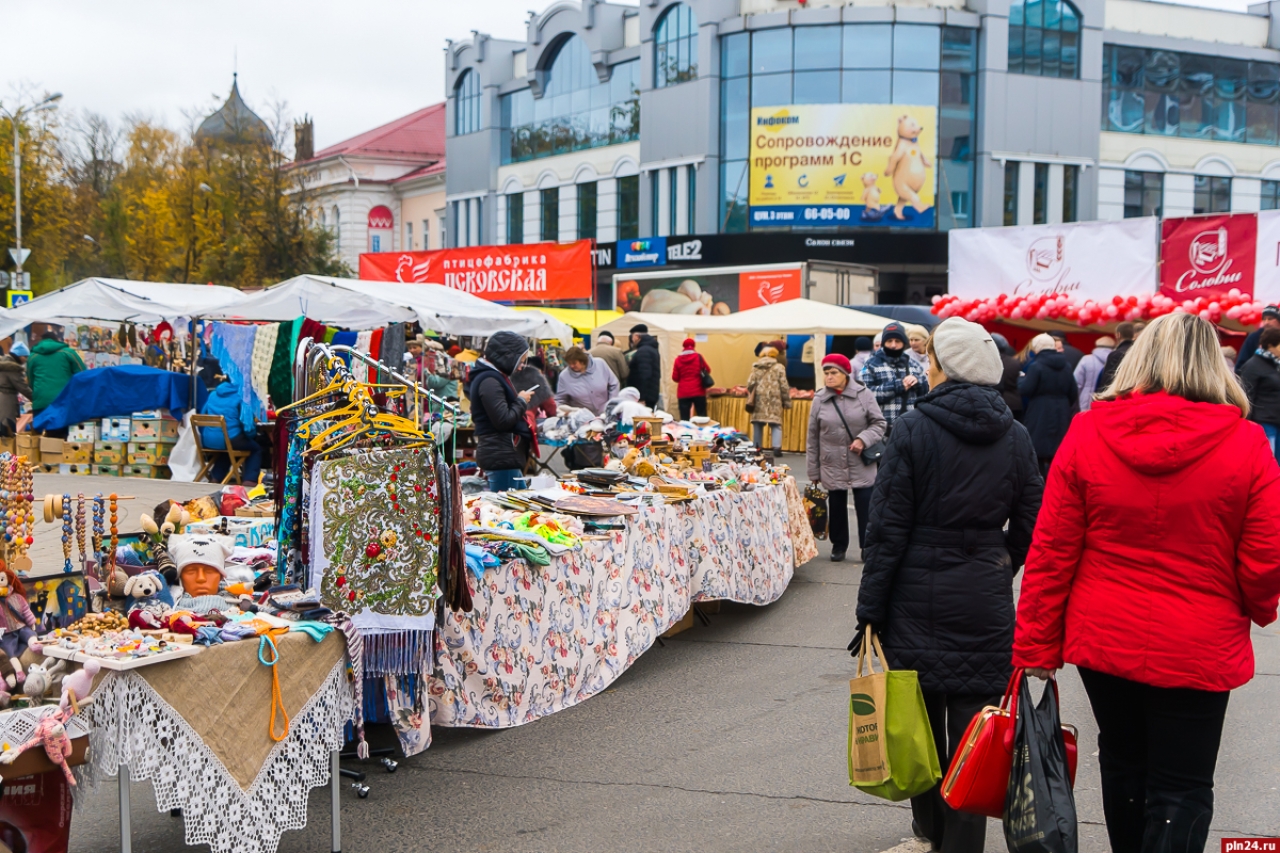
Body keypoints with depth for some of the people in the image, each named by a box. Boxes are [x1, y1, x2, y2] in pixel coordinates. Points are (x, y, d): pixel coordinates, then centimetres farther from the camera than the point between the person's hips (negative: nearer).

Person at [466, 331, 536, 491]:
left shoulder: (493, 376, 16)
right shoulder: (489, 381, -17)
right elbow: (503, 420, -23)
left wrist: (520, 401, 9)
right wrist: (521, 401, -8)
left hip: (503, 455, 11)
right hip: (501, 456, -11)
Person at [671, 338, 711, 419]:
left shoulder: (678, 359, 0)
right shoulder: (698, 357, -2)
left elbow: (675, 378, 3)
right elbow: (707, 371, 10)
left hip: (683, 393, 0)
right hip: (698, 391, 0)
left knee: (684, 419, -1)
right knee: (702, 416, 5)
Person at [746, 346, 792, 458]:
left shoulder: (756, 367, 8)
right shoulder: (779, 367, 2)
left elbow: (750, 384, 4)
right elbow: (784, 386, 0)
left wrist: (750, 400, 15)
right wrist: (786, 402, 6)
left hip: (758, 400, 2)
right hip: (774, 401, -2)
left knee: (757, 424, 9)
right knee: (776, 424, 1)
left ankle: (756, 448, 9)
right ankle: (777, 447, -14)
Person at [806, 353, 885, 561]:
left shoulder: (863, 394, -7)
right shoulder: (819, 399, -2)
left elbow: (879, 423, 0)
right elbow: (813, 438, 2)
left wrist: (864, 439, -19)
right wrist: (813, 472, 3)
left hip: (862, 465, -1)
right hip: (832, 466, 2)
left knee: (865, 508, 0)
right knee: (836, 508, 12)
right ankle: (839, 545, 27)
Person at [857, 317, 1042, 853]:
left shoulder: (914, 430, -10)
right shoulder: (1014, 437, 1)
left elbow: (887, 527, -10)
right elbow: (1029, 525, 8)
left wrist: (870, 609, -5)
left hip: (919, 596, -2)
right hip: (986, 603, 2)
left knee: (920, 716, 13)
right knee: (973, 727, 6)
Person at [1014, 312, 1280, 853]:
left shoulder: (1087, 432, -7)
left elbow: (1050, 553, -6)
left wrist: (1035, 646, 1)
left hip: (1104, 641, 2)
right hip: (1198, 650, -2)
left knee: (1122, 763, 22)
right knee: (1181, 789, 7)